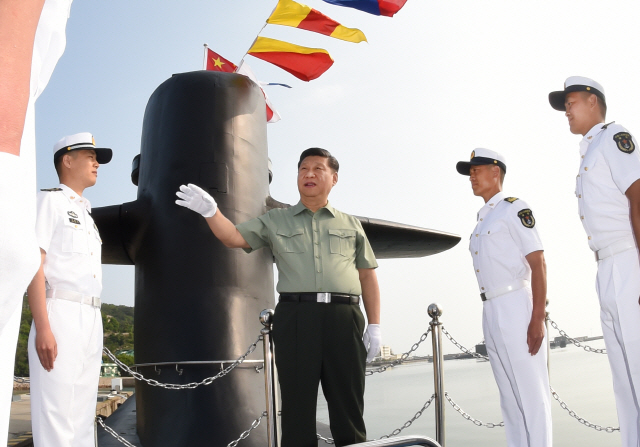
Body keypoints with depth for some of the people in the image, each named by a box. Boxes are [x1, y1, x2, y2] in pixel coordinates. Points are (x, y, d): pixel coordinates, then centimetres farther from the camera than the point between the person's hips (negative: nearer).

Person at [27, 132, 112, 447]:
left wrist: (96, 334, 16)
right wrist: (42, 328, -20)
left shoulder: (86, 214, 25)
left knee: (83, 420, 8)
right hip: (60, 313, -8)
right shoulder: (50, 199, 1)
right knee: (56, 420, -10)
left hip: (91, 318, 8)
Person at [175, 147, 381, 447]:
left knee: (348, 407, 4)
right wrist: (211, 211, -11)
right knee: (297, 403, 3)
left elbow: (368, 277, 14)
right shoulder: (275, 221, 17)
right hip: (295, 316, 0)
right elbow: (235, 237, 7)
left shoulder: (350, 225, 18)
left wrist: (374, 326, 6)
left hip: (343, 318, 1)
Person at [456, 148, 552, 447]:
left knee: (531, 392, -4)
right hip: (489, 311, 8)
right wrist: (491, 318, 15)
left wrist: (538, 319, -18)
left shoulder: (514, 208, -4)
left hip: (515, 307, -8)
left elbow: (538, 264, -11)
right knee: (509, 397, 12)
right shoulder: (482, 220, 19)